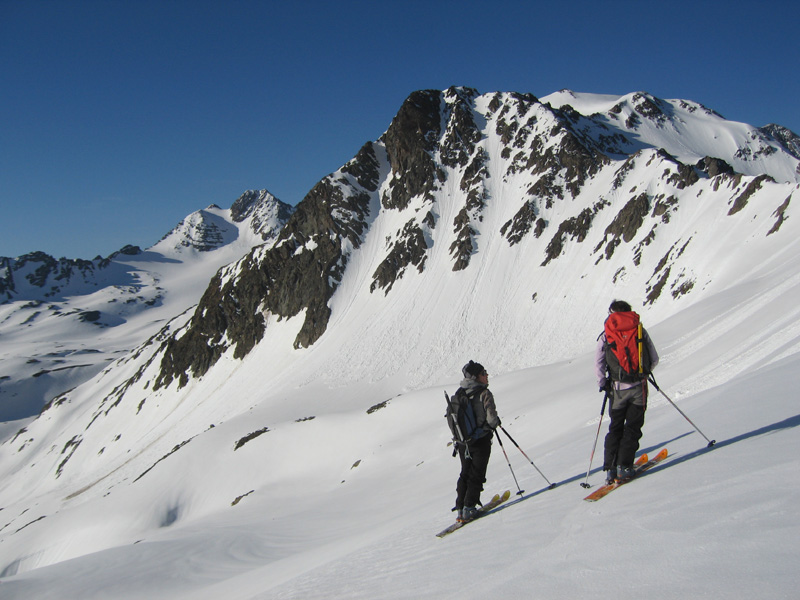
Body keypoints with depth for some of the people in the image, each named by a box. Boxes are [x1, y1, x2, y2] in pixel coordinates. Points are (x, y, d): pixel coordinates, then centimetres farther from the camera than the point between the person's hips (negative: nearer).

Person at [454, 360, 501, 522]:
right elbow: (491, 418, -21)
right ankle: (469, 509, 0)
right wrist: (496, 422, 2)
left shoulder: (458, 394, 3)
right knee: (477, 474, 5)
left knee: (465, 473, 17)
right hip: (481, 440, -6)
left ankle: (460, 509, 17)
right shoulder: (484, 394, -17)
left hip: (463, 441, 6)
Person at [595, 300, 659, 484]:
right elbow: (654, 360, 7)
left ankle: (610, 469, 4)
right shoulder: (641, 331, 6)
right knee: (633, 427, 6)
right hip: (639, 386, 0)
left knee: (615, 428, 11)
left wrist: (602, 384, 8)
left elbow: (598, 364, -4)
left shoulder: (606, 335, 4)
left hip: (618, 388, 0)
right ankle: (624, 466, -4)